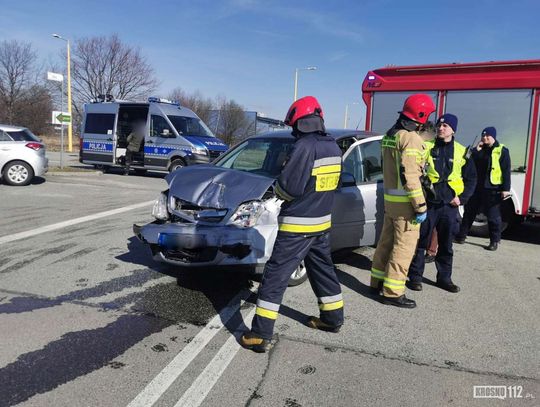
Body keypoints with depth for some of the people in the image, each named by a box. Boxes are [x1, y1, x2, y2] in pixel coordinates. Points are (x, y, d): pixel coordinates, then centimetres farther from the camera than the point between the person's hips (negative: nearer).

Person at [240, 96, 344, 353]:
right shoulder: (333, 147, 7)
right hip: (322, 222, 8)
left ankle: (260, 334, 1)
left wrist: (279, 188, 1)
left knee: (275, 276, -2)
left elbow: (289, 187, -21)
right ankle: (333, 318, 37)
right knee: (323, 270, 23)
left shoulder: (305, 146, -19)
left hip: (297, 225, -8)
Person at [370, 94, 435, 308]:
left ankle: (378, 282, 26)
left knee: (387, 241, 16)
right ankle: (392, 292, 2)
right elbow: (410, 175, -22)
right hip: (404, 201, -9)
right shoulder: (411, 138, -17)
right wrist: (420, 206, -19)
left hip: (390, 198, 9)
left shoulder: (390, 134, 12)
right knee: (404, 246, -3)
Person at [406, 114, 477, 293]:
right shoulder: (427, 147, 2)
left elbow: (471, 178, 12)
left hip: (449, 205, 2)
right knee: (421, 242, 2)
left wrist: (462, 198, -1)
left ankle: (444, 277, 24)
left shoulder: (462, 152, 6)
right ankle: (415, 276, 13)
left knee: (446, 244, 12)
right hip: (428, 202, -2)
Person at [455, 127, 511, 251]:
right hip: (477, 187, 5)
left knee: (493, 216, 2)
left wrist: (505, 189, -13)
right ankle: (462, 235, 21)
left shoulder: (502, 151, -3)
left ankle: (494, 241, 12)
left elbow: (506, 171, -7)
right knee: (469, 211, 11)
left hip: (493, 189, -5)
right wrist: (477, 149, -5)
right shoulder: (480, 150, 13)